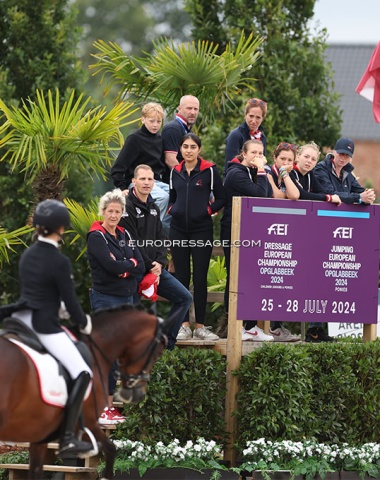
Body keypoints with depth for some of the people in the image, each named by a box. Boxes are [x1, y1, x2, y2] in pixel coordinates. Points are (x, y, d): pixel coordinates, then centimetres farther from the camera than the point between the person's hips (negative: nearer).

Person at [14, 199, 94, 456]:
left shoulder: (27, 255, 7)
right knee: (82, 375, -7)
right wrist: (84, 324, 9)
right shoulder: (60, 262, -16)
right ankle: (67, 438, -15)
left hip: (23, 318, 8)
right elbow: (71, 301, -11)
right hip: (45, 326, -8)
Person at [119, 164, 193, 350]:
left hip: (155, 268, 8)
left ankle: (166, 343, 7)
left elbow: (160, 239, 13)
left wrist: (159, 264, -4)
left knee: (185, 298, 6)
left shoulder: (153, 208, 14)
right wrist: (149, 267, -14)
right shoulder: (127, 207, -12)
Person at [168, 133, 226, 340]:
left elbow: (221, 198, 2)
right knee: (181, 277, 3)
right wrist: (172, 210, 4)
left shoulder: (209, 170, -2)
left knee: (200, 278, -1)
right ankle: (184, 325, 8)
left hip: (202, 229, -3)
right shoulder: (175, 172, 9)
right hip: (178, 228, 3)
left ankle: (200, 327, 4)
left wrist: (208, 211, -9)